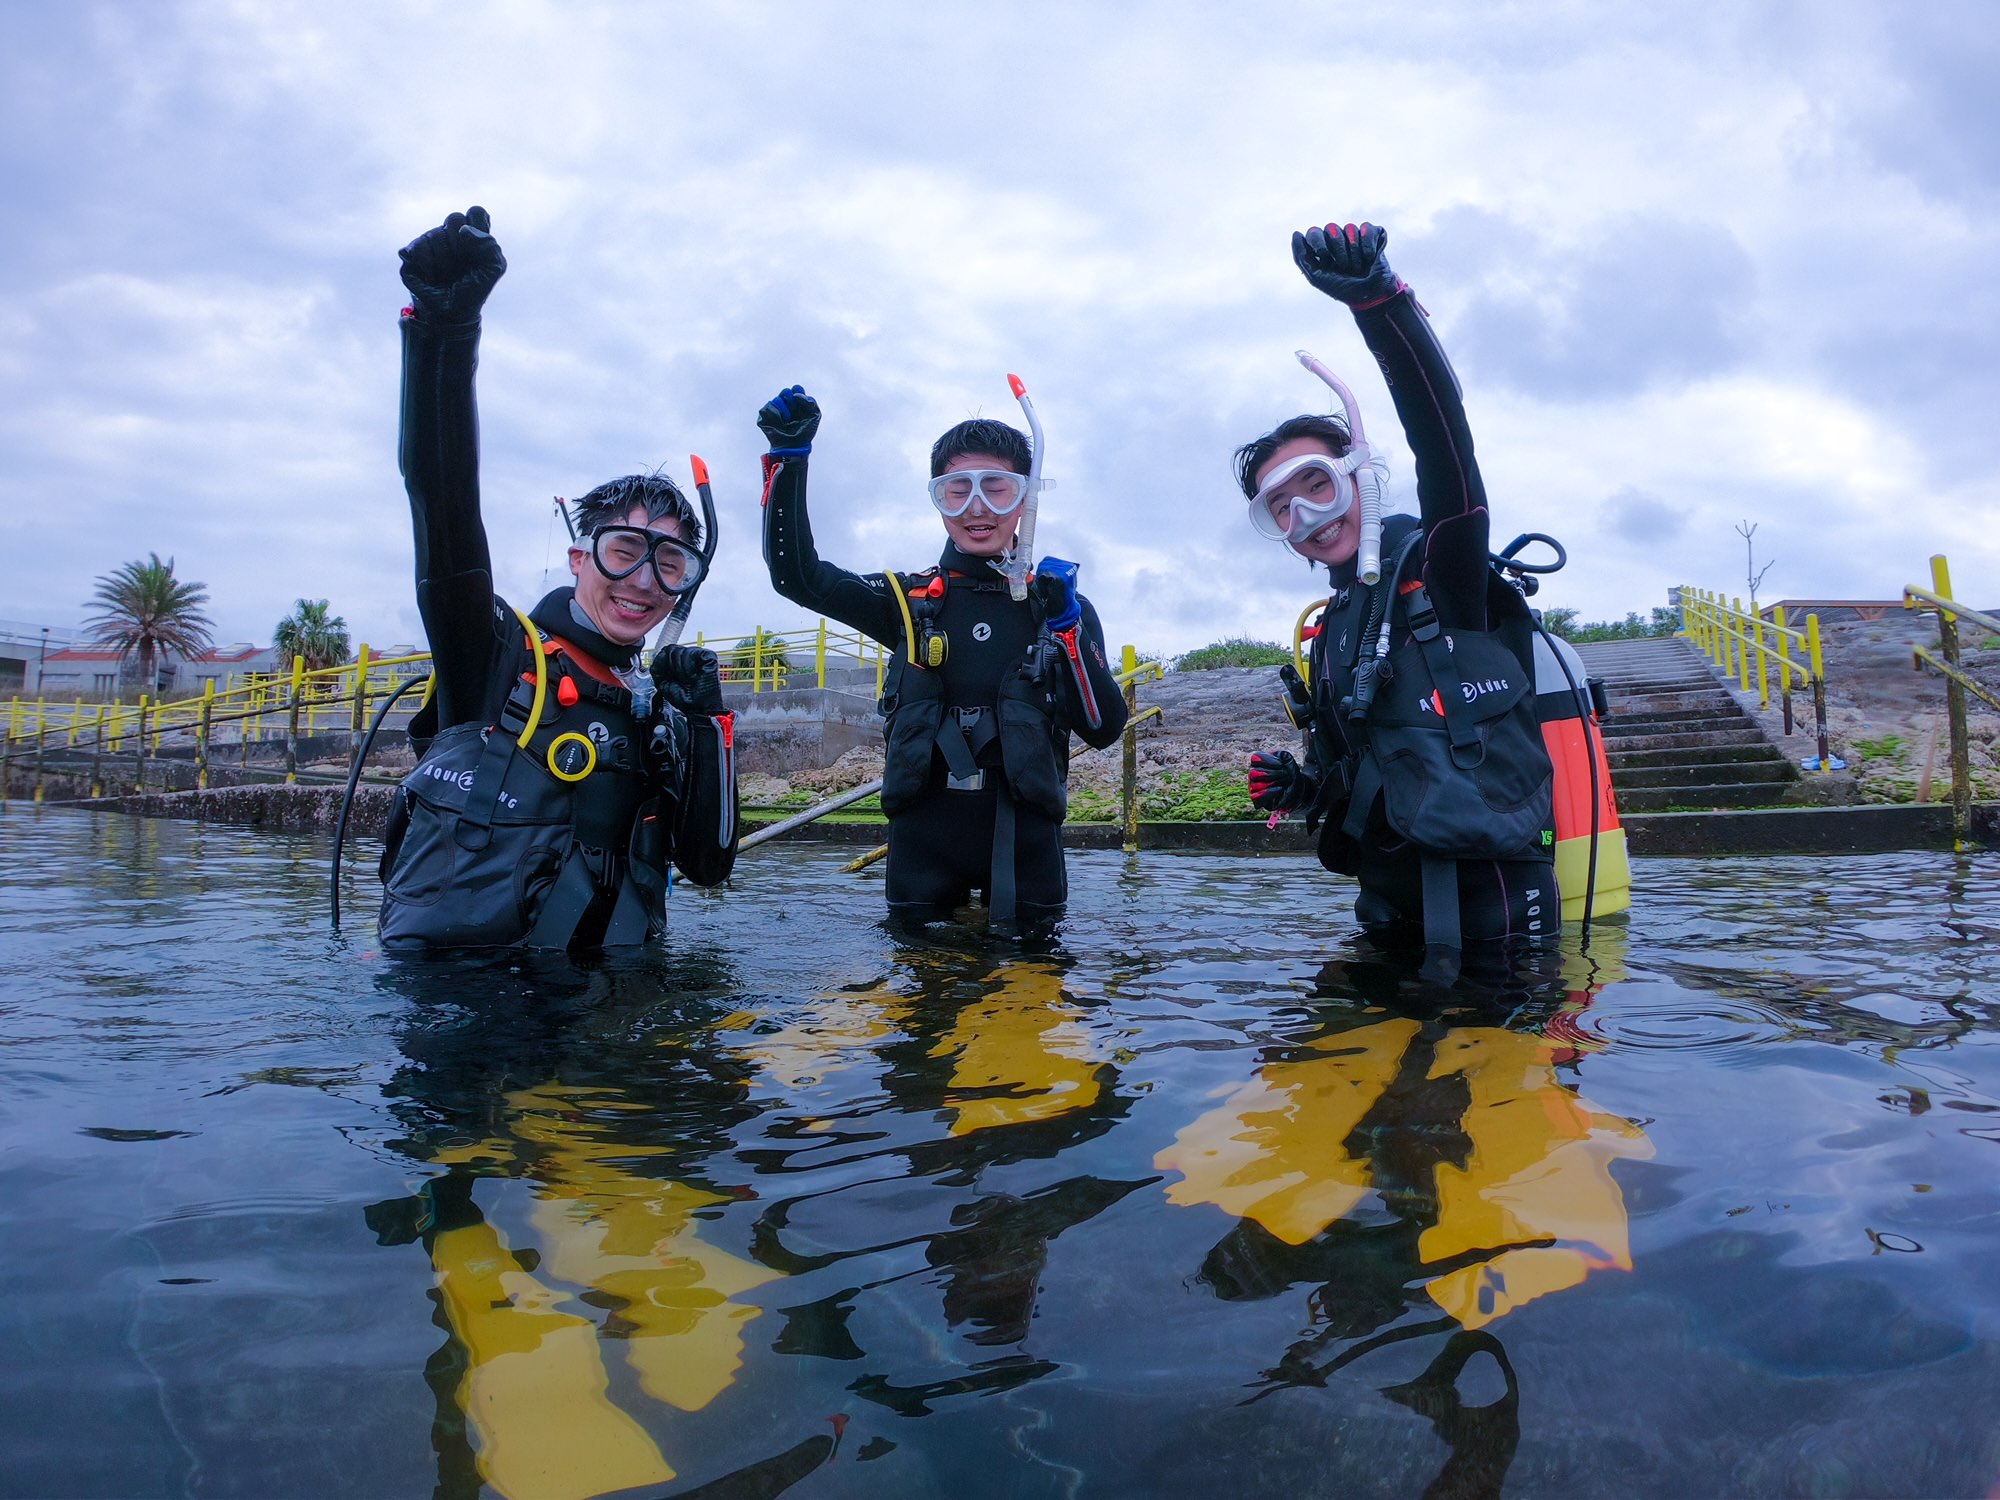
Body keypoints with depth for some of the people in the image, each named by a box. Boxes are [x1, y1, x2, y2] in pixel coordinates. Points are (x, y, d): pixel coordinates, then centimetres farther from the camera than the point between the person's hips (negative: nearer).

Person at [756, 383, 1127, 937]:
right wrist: (788, 455, -11)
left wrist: (1067, 625, -14)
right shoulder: (911, 599, 4)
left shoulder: (1056, 601, 4)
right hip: (923, 839, 0)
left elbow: (1105, 728, -3)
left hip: (1024, 843, 0)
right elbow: (796, 574, -6)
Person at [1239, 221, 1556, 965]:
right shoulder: (1334, 633, 14)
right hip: (1393, 917, 7)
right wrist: (1302, 786, 1)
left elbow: (1442, 437, -24)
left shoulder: (1439, 567, -5)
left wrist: (1378, 298, -38)